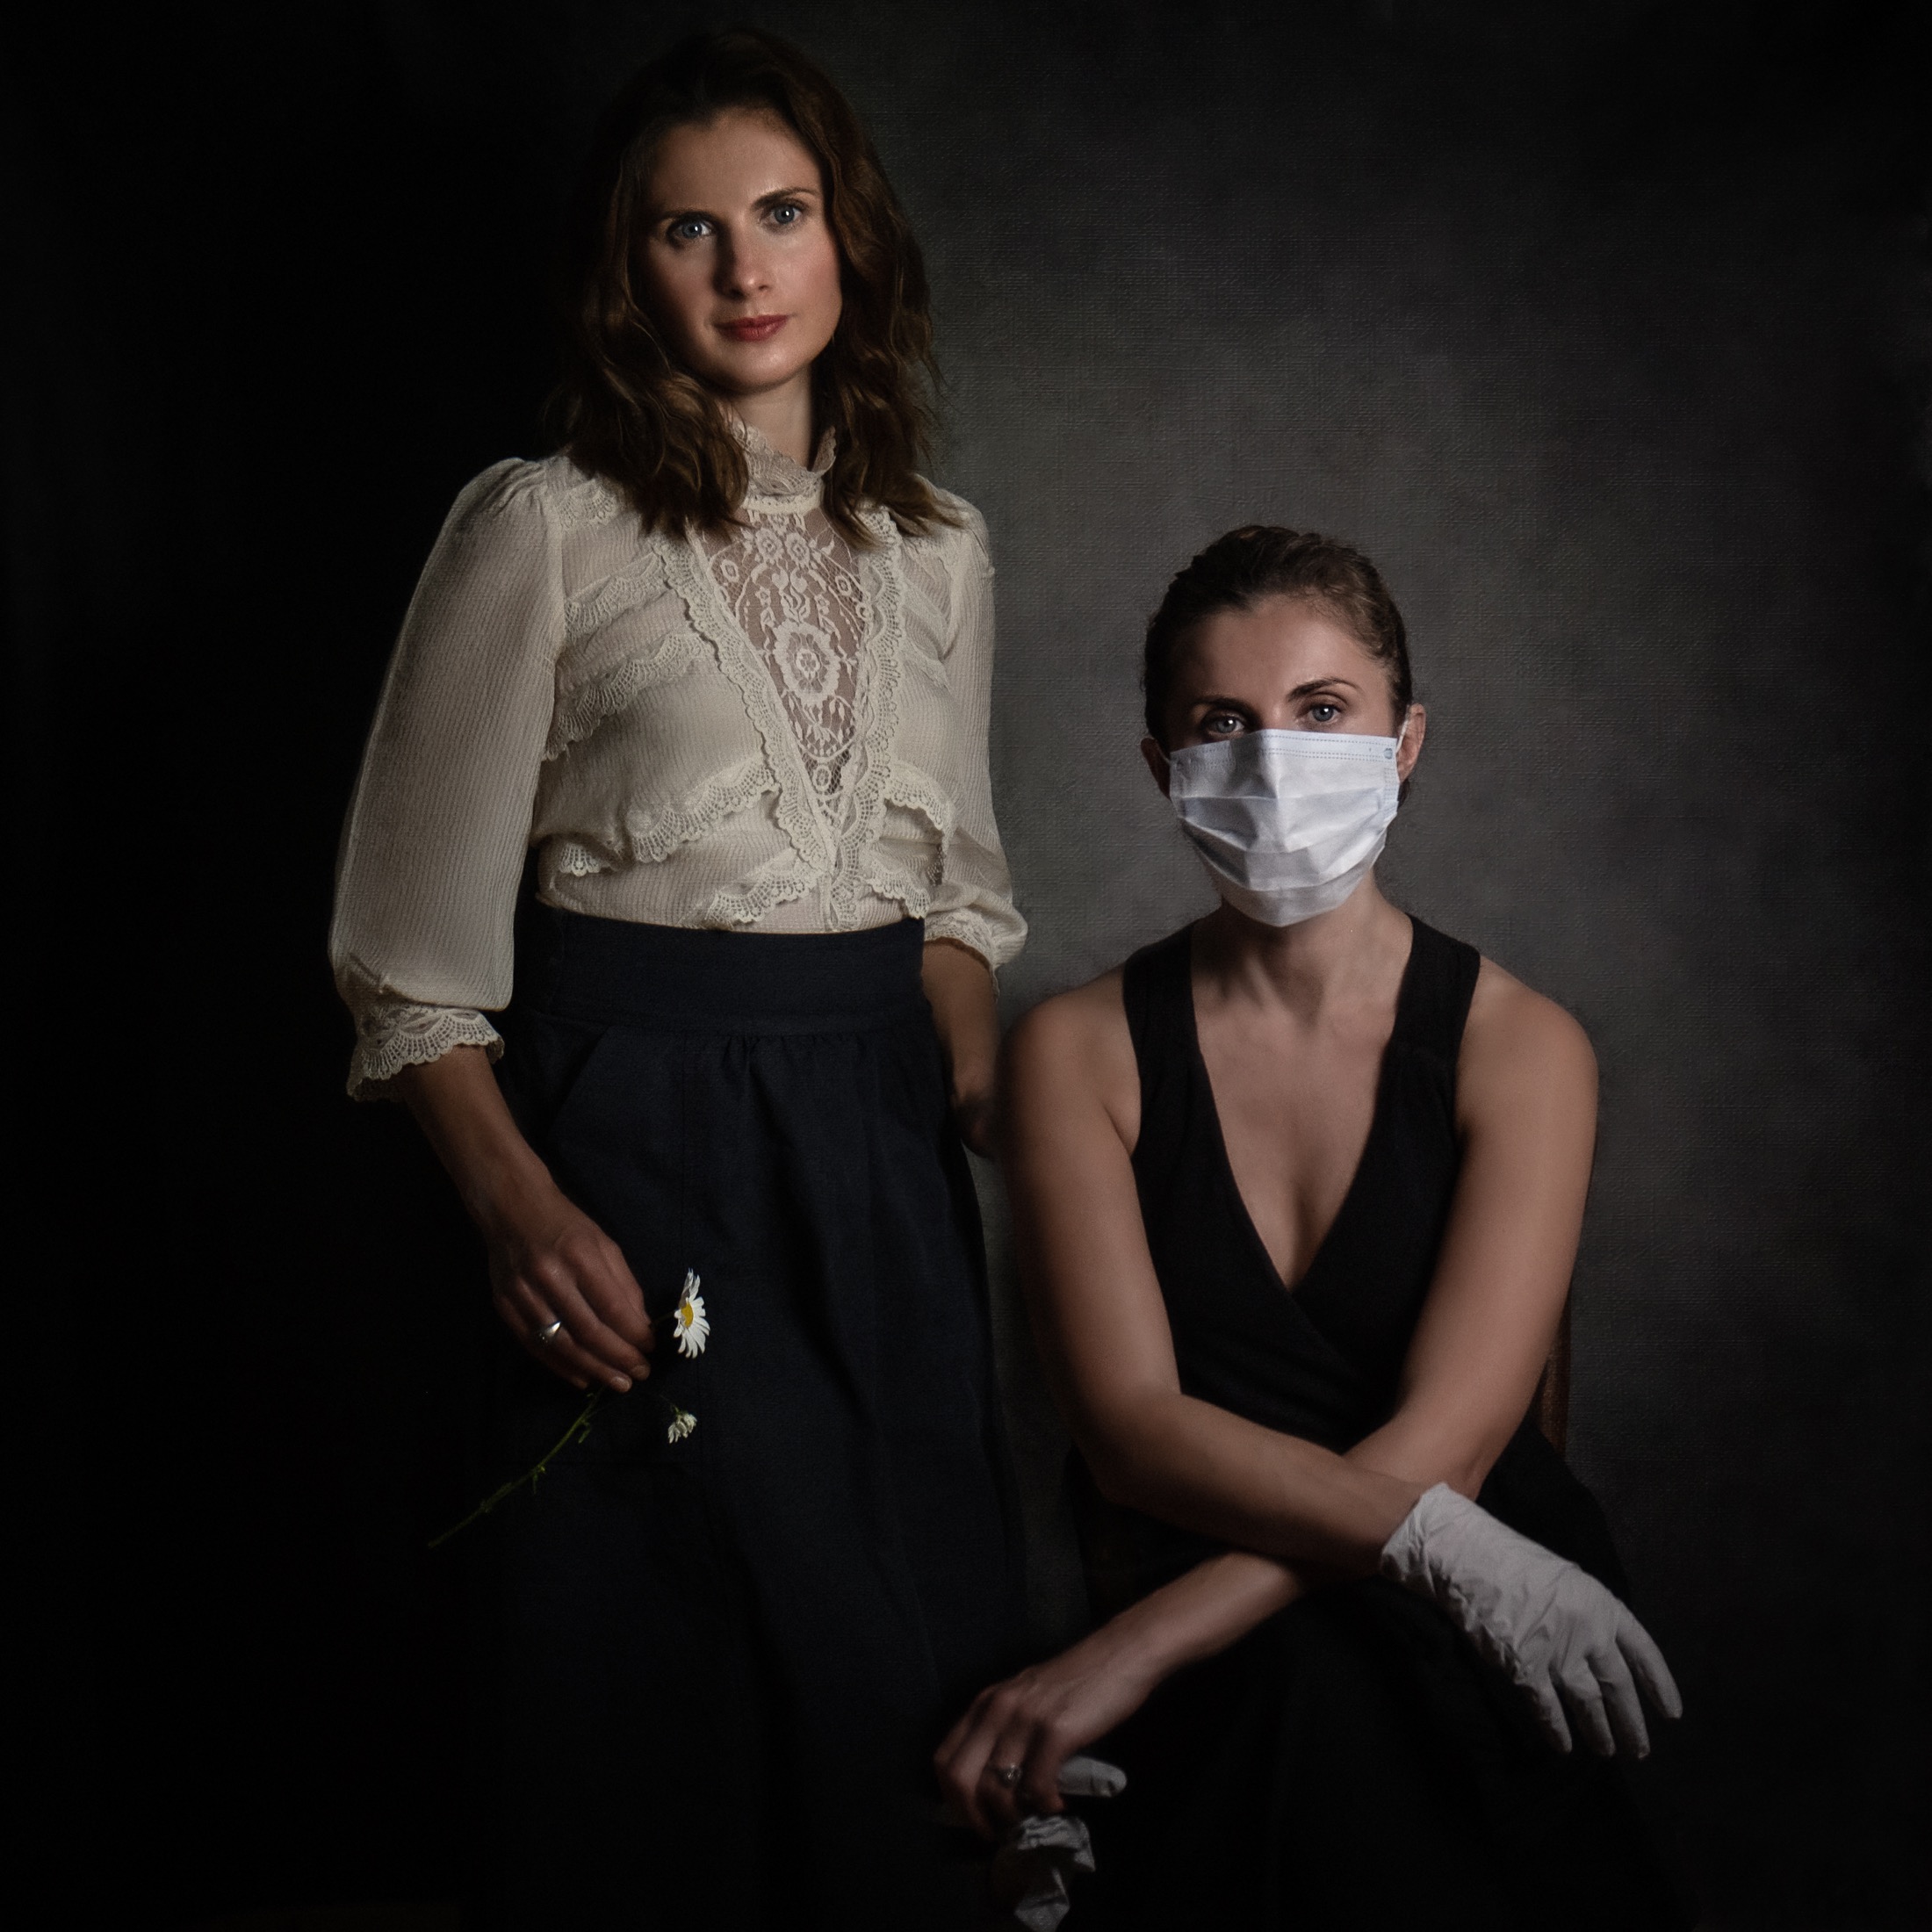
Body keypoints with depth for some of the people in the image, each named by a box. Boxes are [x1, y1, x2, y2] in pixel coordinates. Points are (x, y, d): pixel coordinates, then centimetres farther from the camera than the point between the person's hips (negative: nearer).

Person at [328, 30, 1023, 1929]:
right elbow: (413, 935, -5)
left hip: (880, 1135, 5)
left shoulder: (935, 546, 10)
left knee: (918, 1651, 10)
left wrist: (993, 1098, 1)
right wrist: (518, 1205, -17)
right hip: (638, 1122, -4)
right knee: (665, 1653, 4)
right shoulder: (543, 527, -5)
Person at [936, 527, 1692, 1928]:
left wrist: (1133, 1650, -22)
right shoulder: (1079, 1052, 3)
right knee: (1305, 1681, -31)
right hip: (1224, 1678, 1)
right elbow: (1133, 1425, -8)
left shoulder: (1522, 1048, 0)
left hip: (1468, 1656, 0)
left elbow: (1448, 1436, -12)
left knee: (1322, 1678, -32)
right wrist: (1440, 1541, -23)